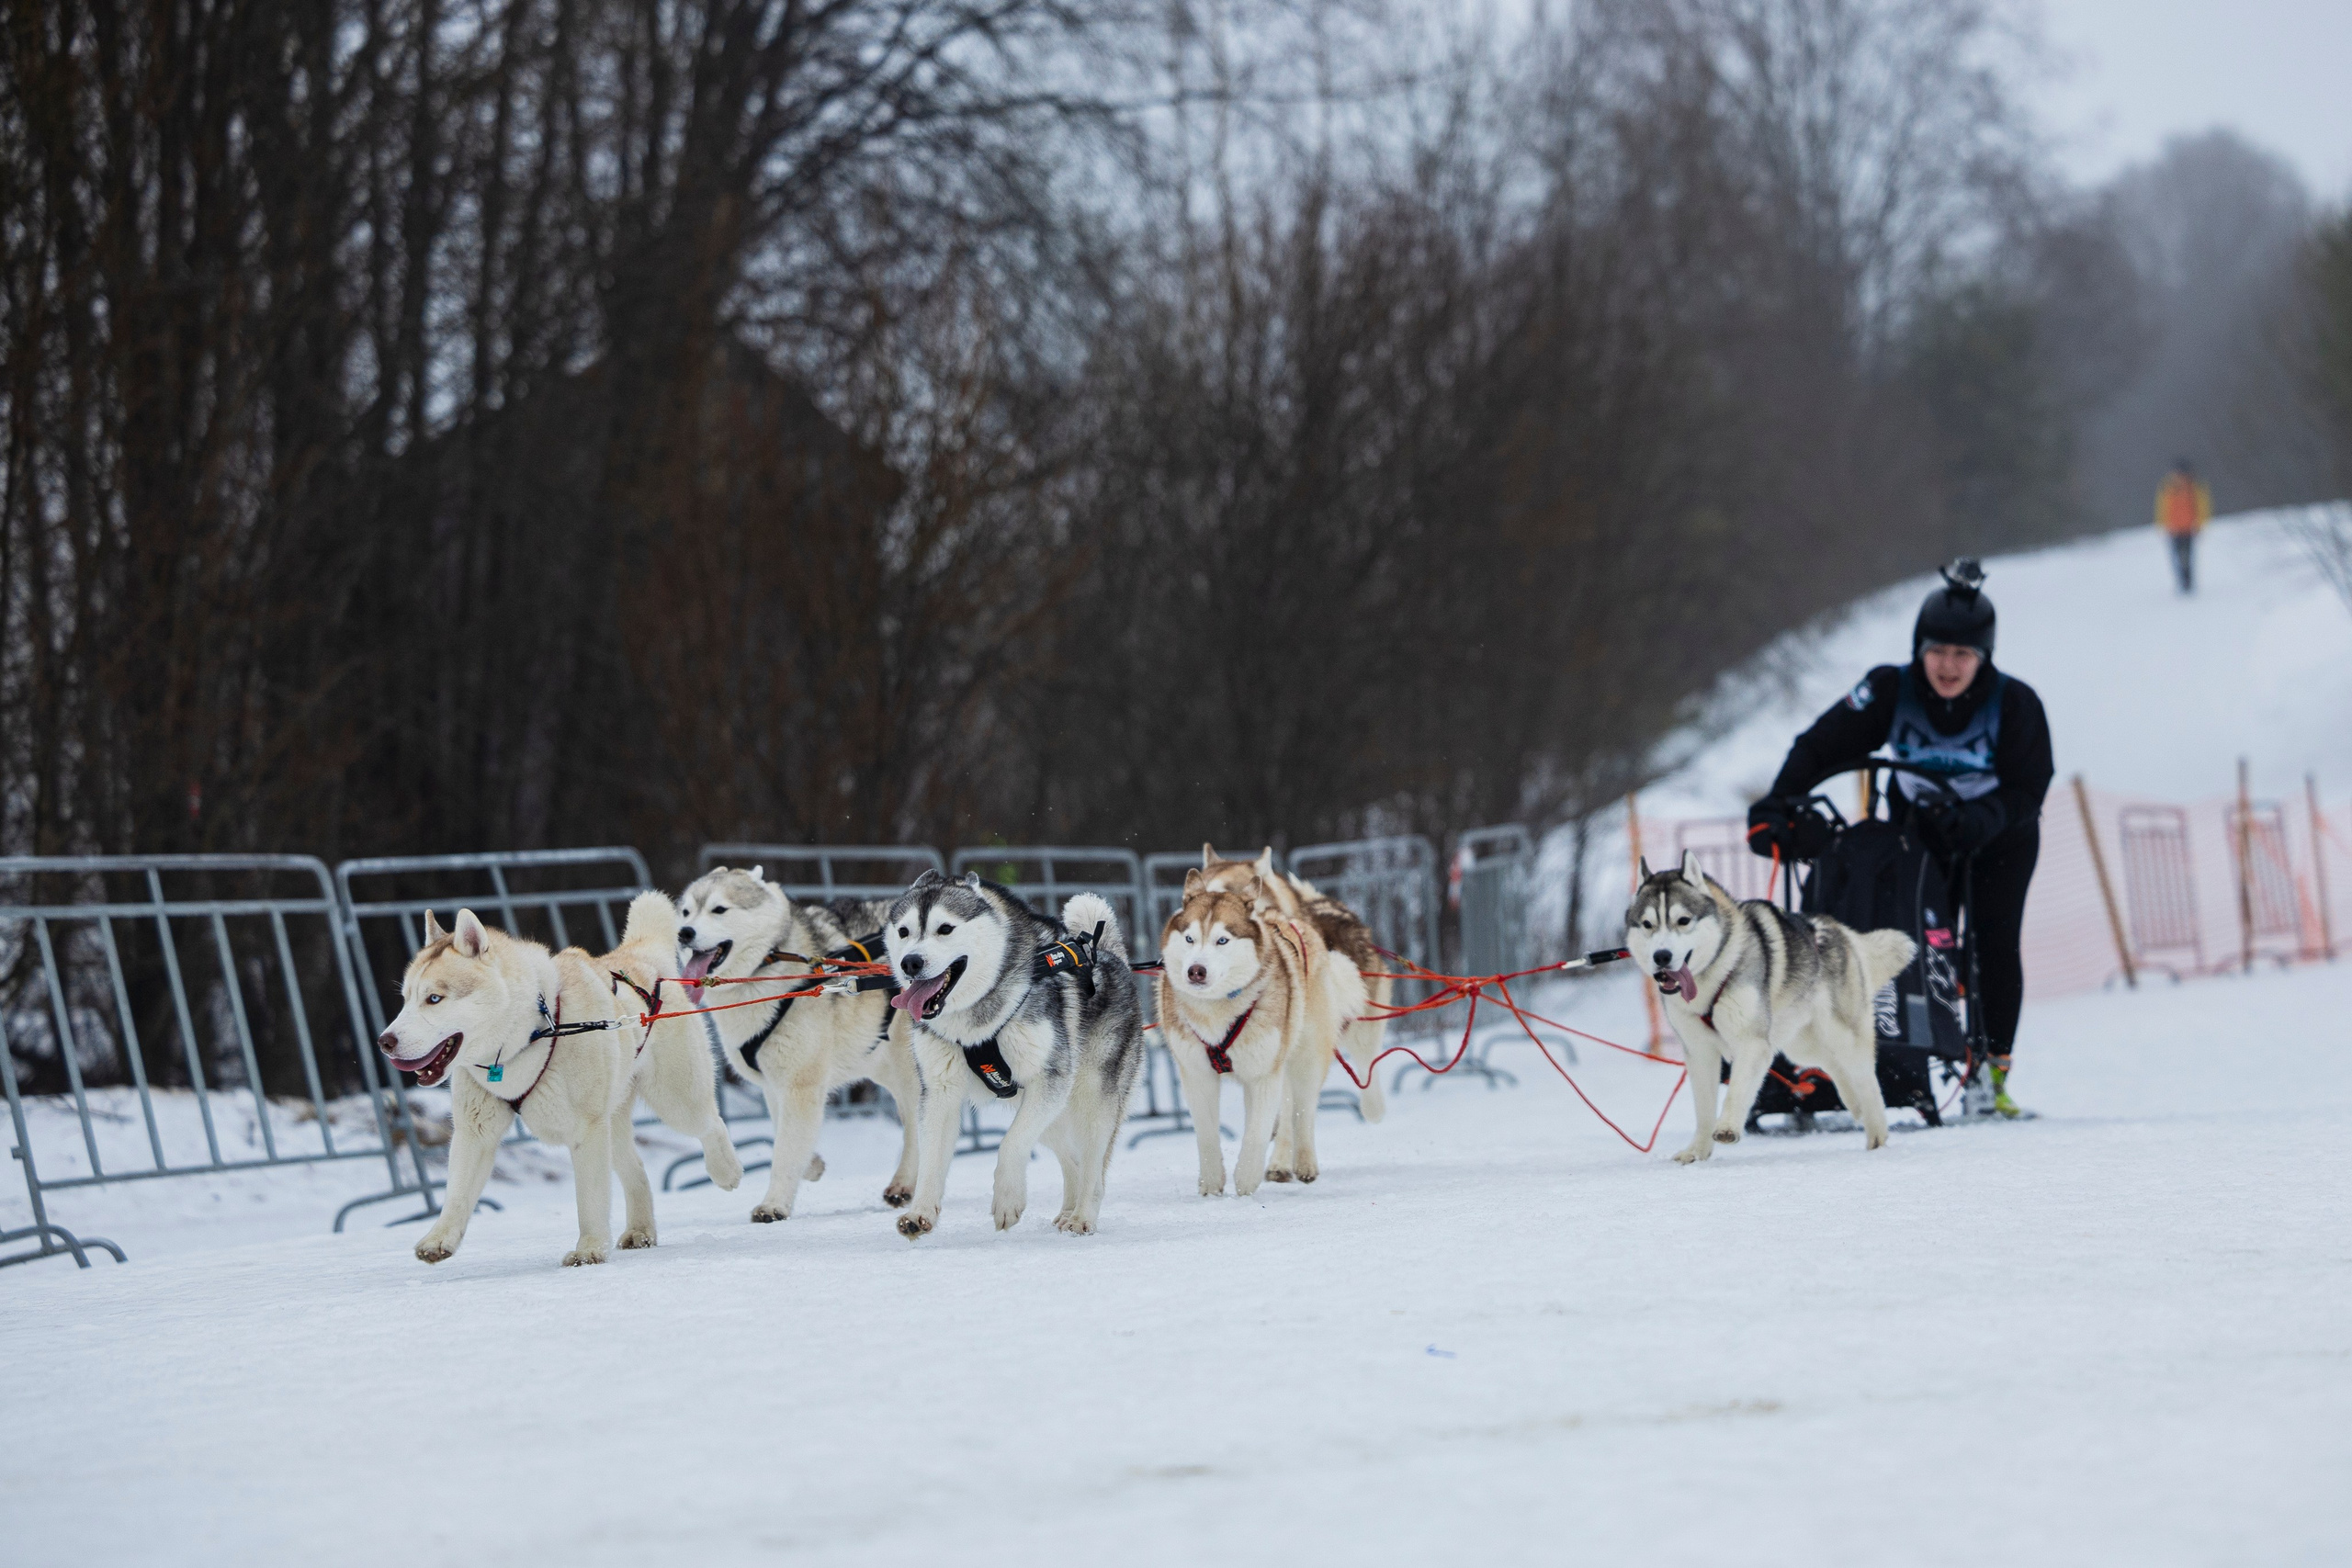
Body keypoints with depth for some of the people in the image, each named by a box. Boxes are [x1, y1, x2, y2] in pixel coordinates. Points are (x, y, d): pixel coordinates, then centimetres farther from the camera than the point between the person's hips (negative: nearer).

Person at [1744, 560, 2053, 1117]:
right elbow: (1822, 747, -21)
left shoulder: (2015, 704, -24)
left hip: (1999, 837, -1)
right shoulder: (1891, 690, -21)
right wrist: (1779, 805, -35)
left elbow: (2026, 791, -23)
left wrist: (1974, 822, -41)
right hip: (1918, 828, 1)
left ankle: (1992, 1070, -6)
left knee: (1994, 942, -13)